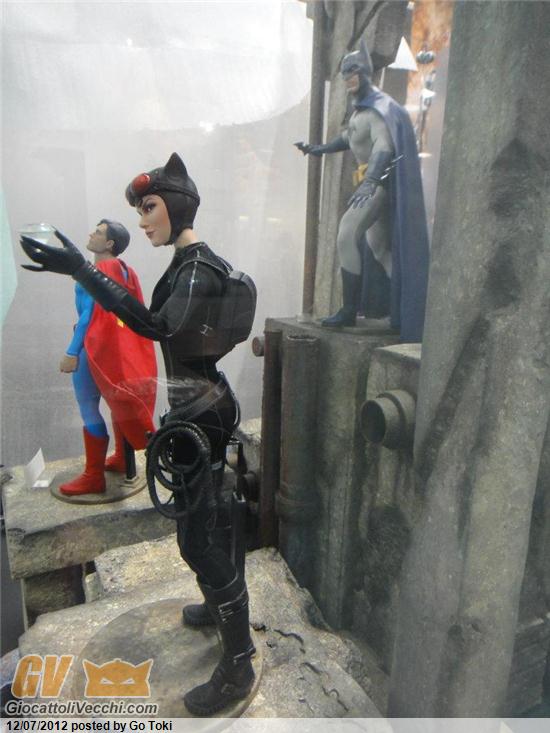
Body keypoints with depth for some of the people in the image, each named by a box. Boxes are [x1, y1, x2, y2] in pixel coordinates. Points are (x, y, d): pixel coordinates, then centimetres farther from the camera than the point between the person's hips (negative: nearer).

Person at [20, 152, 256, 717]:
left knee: (195, 538, -4)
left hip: (204, 416, -10)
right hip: (195, 410, 10)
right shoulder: (189, 263, 13)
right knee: (200, 525, 21)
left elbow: (156, 326, -34)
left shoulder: (199, 267, -17)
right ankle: (222, 607, 43)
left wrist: (80, 270, -34)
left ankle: (238, 666, 12)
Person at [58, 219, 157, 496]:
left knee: (88, 408, -2)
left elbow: (89, 314, -20)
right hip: (119, 345, 9)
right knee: (119, 401, 17)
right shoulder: (124, 270, 9)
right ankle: (121, 459, 31)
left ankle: (93, 477, 6)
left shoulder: (98, 271, -16)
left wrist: (71, 352, -19)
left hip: (95, 347, -9)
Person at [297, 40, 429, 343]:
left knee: (347, 236, -19)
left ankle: (349, 310, -17)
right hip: (371, 182, 10)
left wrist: (369, 182, -45)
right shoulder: (360, 108, 15)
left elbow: (384, 147, -30)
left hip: (379, 182, -10)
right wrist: (318, 149, 37)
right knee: (380, 247, 11)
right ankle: (409, 307, 18)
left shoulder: (379, 108, -14)